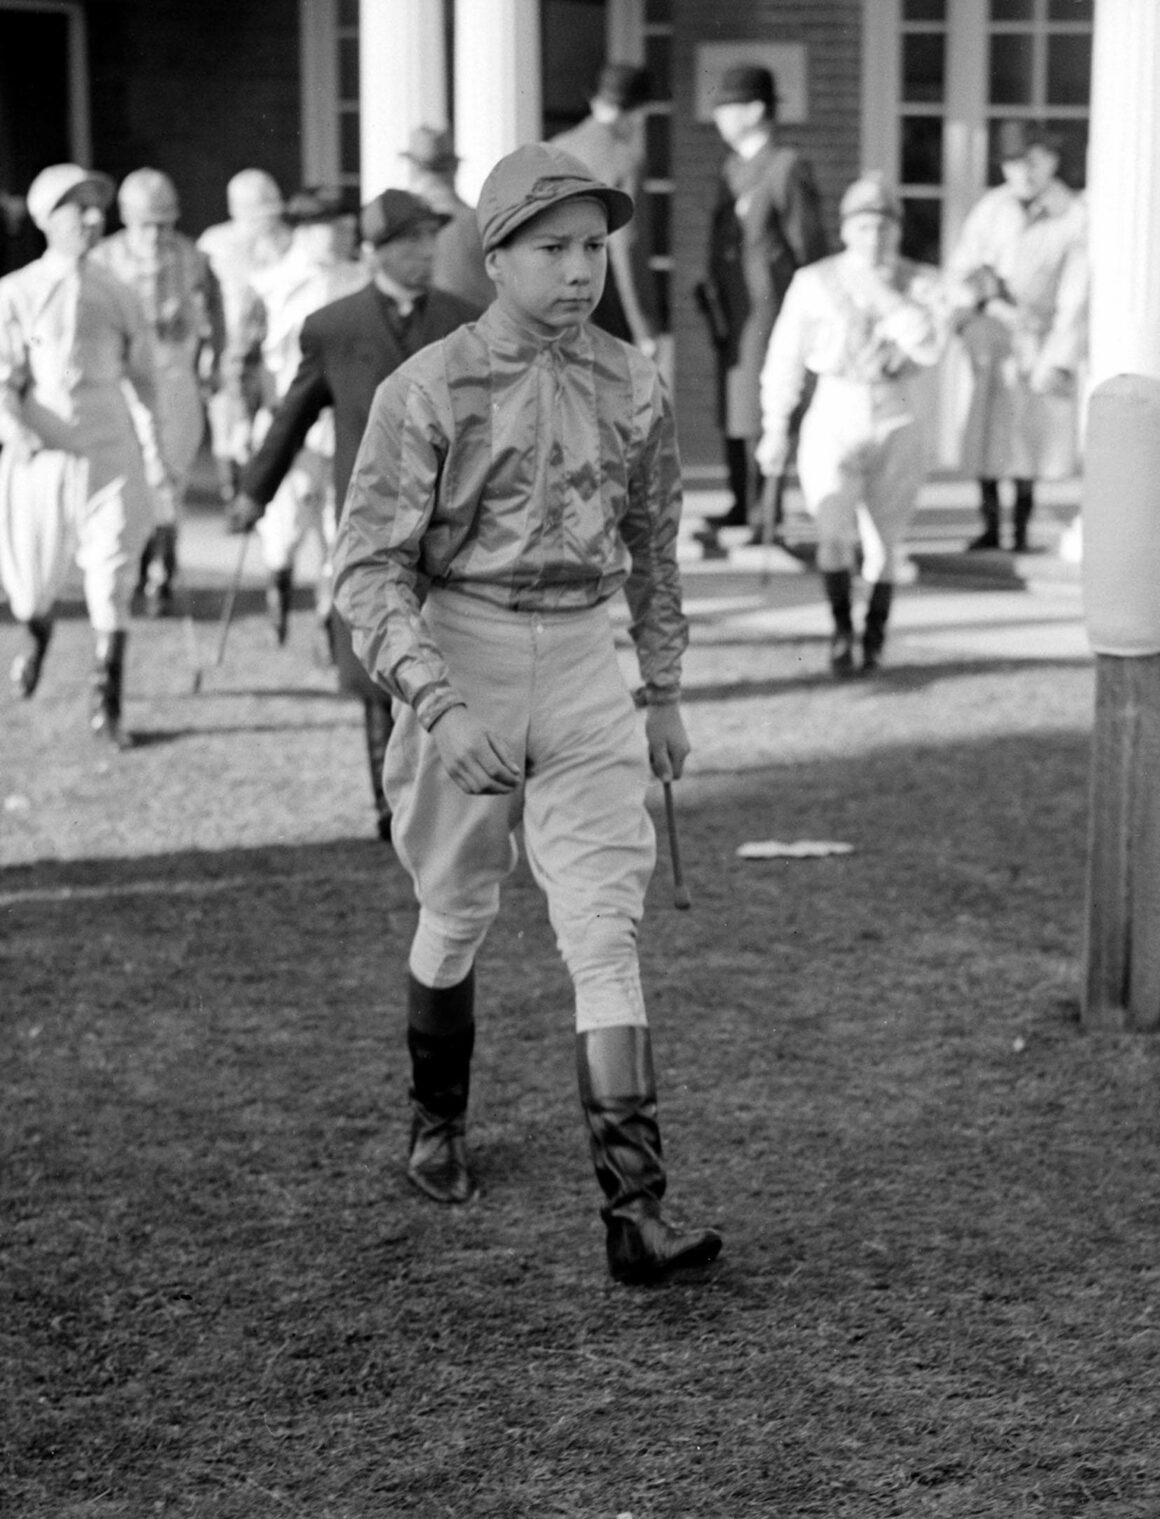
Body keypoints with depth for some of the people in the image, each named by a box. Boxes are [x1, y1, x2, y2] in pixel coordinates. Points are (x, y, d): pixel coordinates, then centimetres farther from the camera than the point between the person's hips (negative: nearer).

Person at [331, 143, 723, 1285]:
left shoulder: (630, 386, 2)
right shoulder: (428, 389, -11)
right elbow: (369, 566, -15)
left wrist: (664, 691, 18)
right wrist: (438, 703, -26)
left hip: (587, 666, 2)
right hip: (460, 657, -2)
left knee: (604, 929, -8)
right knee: (456, 912, 15)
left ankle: (635, 1212, -12)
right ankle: (437, 1123, 42)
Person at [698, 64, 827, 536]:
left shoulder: (788, 169, -8)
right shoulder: (732, 169, 17)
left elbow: (808, 245, -10)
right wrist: (713, 298, 15)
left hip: (769, 307, -8)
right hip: (731, 312, 8)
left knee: (762, 412, -8)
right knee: (732, 410, 10)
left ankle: (768, 511, -4)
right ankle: (741, 504, 17)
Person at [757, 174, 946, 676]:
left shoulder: (920, 283, -2)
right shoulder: (813, 283, -2)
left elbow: (928, 347, -18)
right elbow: (785, 358, 5)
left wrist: (883, 293, -19)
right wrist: (775, 429, 7)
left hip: (897, 424, 1)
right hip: (834, 417, -1)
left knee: (882, 542, 7)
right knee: (836, 531, -19)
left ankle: (875, 633, 30)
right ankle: (841, 625, 3)